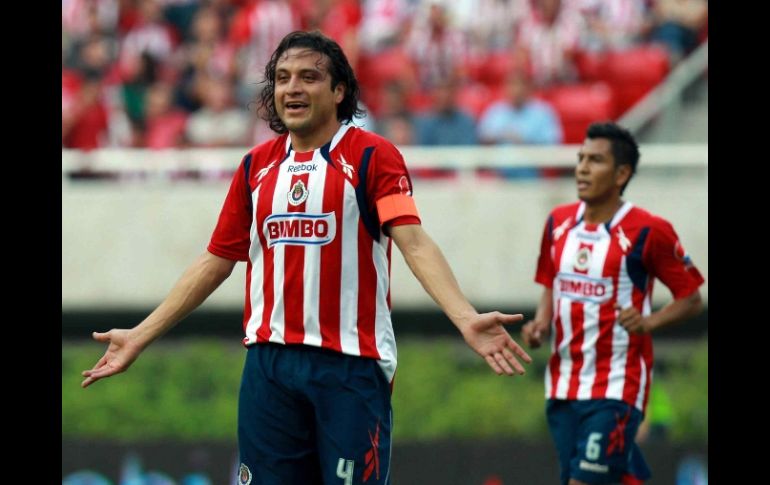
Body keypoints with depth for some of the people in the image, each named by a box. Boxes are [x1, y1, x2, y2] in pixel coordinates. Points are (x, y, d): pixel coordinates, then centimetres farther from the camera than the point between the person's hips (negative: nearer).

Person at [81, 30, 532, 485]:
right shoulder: (256, 165, 11)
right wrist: (139, 337, 16)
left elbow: (415, 243, -14)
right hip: (269, 363, 4)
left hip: (351, 364, -4)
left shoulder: (372, 155, -3)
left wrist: (466, 319, -30)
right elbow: (216, 261, 17)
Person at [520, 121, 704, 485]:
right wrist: (541, 323, 1)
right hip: (563, 383, 6)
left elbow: (691, 298, -3)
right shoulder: (559, 223, 8)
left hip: (616, 386, -6)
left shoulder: (648, 232, -10)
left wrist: (648, 322, -20)